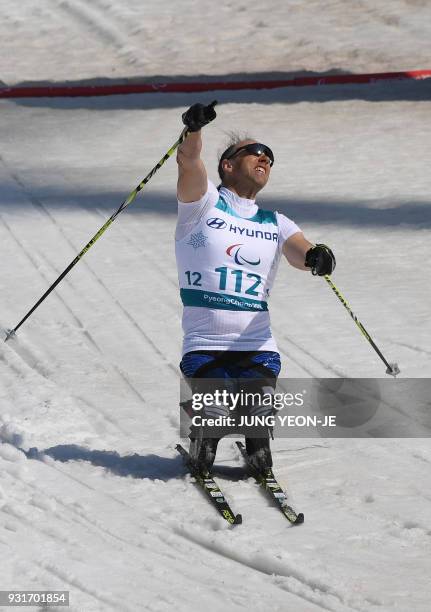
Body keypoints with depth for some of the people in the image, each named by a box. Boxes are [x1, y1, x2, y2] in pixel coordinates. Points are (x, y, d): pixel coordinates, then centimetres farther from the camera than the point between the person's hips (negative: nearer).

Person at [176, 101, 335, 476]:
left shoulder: (275, 224, 17)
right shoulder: (204, 202, 6)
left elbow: (300, 253, -2)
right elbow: (188, 162, -14)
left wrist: (317, 258, -27)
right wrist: (194, 129, -35)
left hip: (258, 347, 3)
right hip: (205, 346, -3)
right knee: (214, 418, -21)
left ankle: (257, 445, 16)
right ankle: (203, 442, 14)